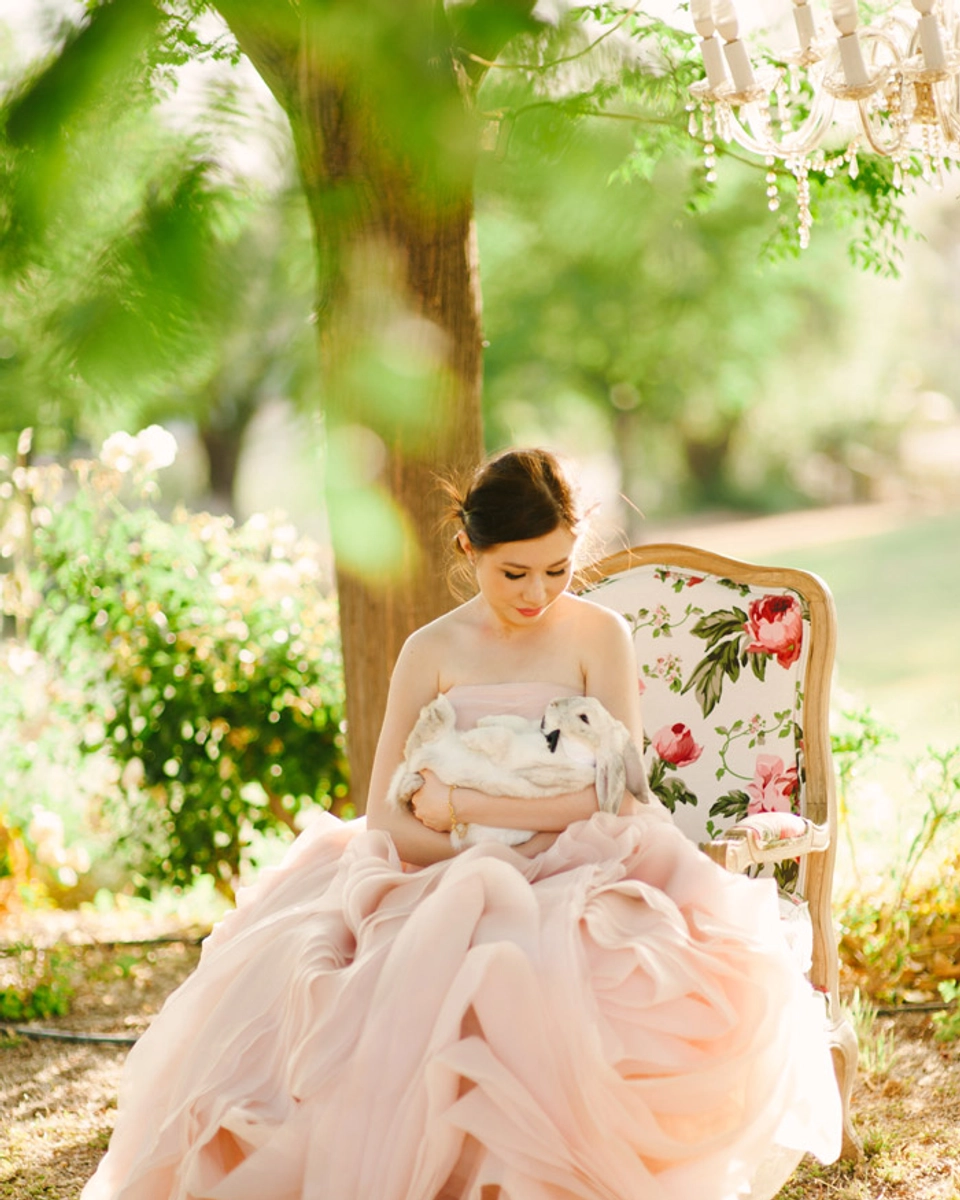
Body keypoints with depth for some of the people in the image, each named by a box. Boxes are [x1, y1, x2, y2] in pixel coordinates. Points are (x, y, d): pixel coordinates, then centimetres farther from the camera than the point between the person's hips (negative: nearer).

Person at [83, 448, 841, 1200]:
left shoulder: (599, 637, 2)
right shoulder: (433, 652, 6)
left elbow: (612, 792, -7)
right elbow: (387, 813, 2)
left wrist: (461, 805, -7)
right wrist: (487, 856, -13)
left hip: (578, 878, -2)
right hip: (444, 881, 2)